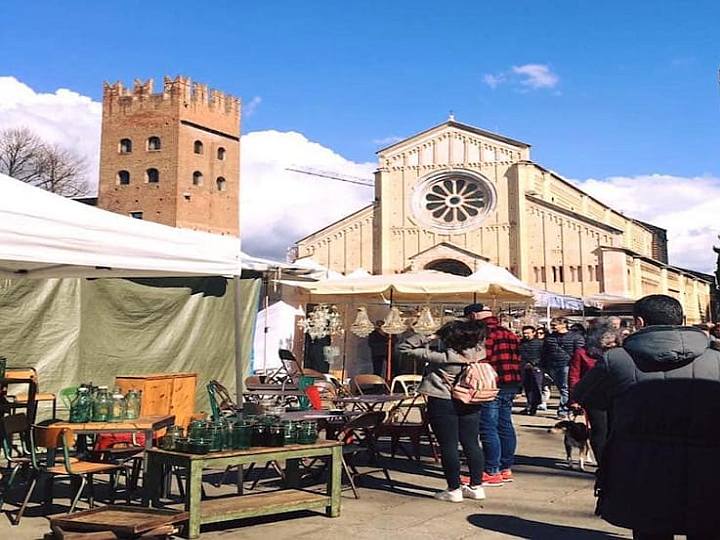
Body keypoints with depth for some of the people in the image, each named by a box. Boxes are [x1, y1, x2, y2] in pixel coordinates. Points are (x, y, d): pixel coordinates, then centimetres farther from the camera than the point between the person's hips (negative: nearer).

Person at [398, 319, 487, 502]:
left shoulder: (445, 356, -25)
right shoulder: (478, 352, -10)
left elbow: (406, 348, -18)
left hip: (442, 403, -6)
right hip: (470, 404, 6)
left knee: (448, 446, 2)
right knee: (471, 444, 13)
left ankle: (454, 490, 7)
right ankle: (476, 486, 20)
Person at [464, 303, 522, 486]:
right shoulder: (508, 333, 16)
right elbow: (517, 360, 18)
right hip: (512, 385, 9)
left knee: (488, 429, -5)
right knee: (505, 426, 15)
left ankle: (492, 472, -3)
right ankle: (506, 469, 22)